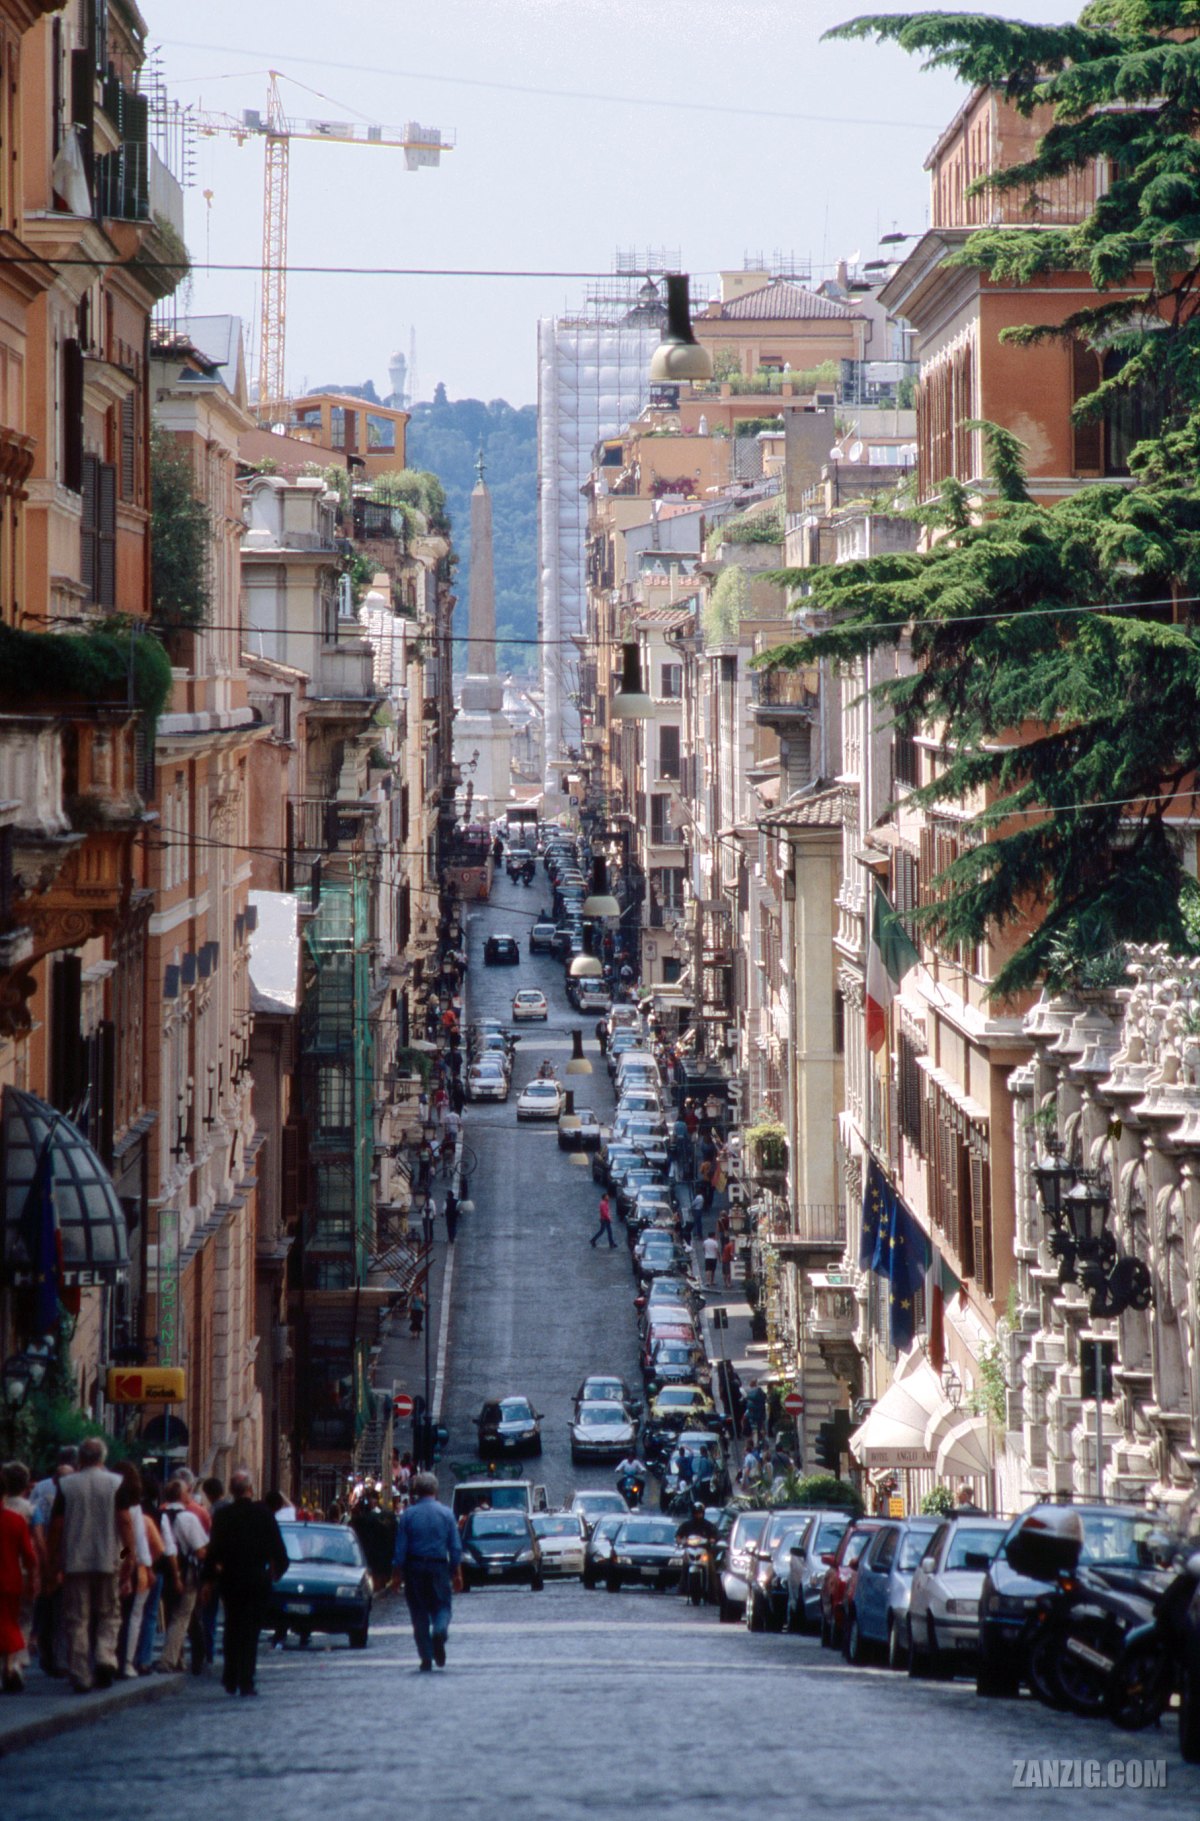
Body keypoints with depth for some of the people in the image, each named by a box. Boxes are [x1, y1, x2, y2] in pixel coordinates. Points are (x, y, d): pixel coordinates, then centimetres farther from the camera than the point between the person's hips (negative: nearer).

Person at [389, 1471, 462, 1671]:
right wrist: (457, 1572, 8)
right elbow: (456, 1547, 0)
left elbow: (400, 1548, -2)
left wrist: (397, 1574, 4)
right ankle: (440, 1631, -26)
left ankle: (426, 1657, 4)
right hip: (439, 1566, 0)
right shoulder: (446, 1513, -1)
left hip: (414, 1567, 0)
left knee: (419, 1612, 7)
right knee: (442, 1606, 8)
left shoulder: (408, 1514, -3)